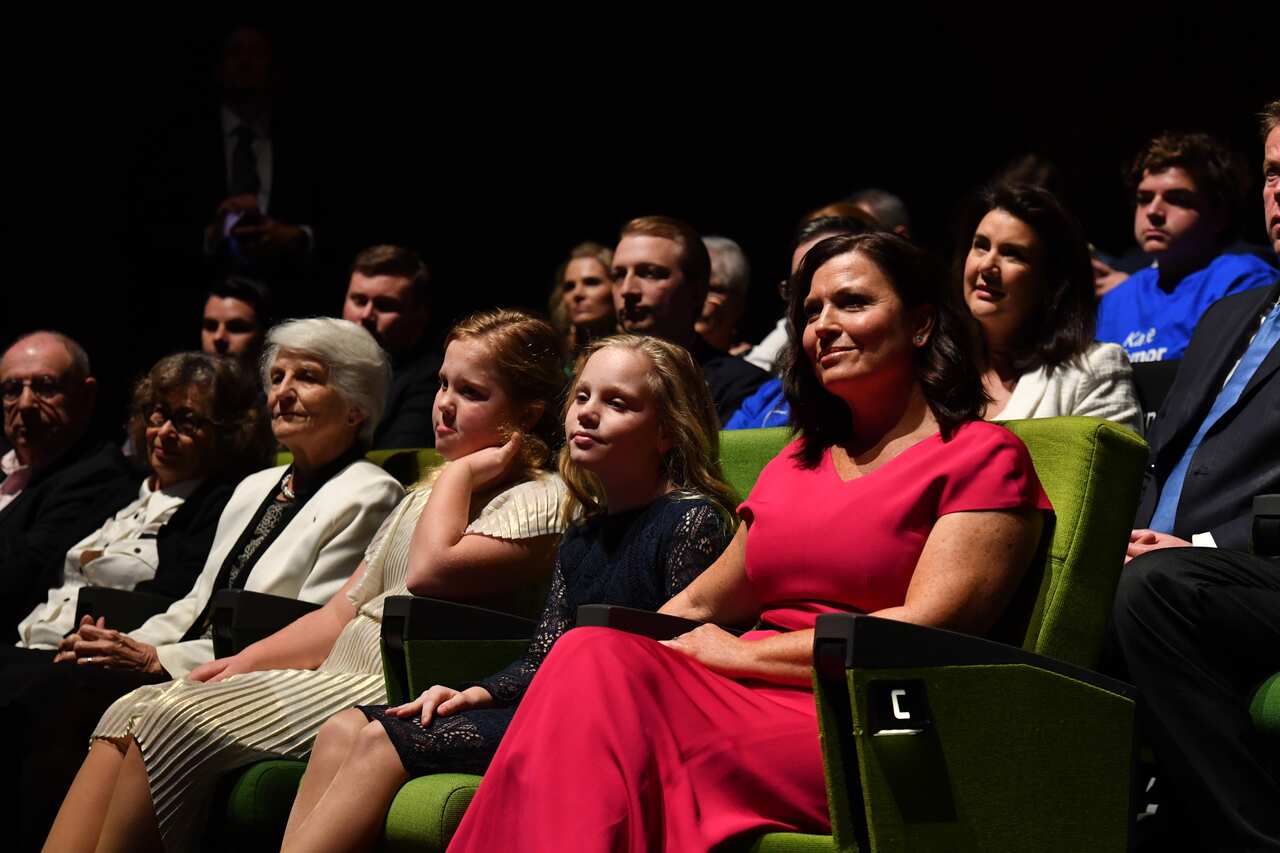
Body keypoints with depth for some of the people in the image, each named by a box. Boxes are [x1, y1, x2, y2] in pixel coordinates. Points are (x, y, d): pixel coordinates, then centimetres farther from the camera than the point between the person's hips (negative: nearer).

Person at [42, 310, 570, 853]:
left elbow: (432, 569, -19)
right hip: (333, 674, 9)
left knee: (175, 723, -22)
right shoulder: (426, 496, 26)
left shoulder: (541, 501, -2)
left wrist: (463, 469, -4)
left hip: (391, 695, -9)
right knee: (134, 711, -9)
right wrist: (245, 662, 8)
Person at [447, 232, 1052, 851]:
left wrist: (742, 654, -5)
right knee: (595, 657, -26)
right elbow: (699, 607, 26)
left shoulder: (984, 456, 5)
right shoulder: (798, 462, 28)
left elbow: (925, 632, -9)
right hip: (754, 702, 6)